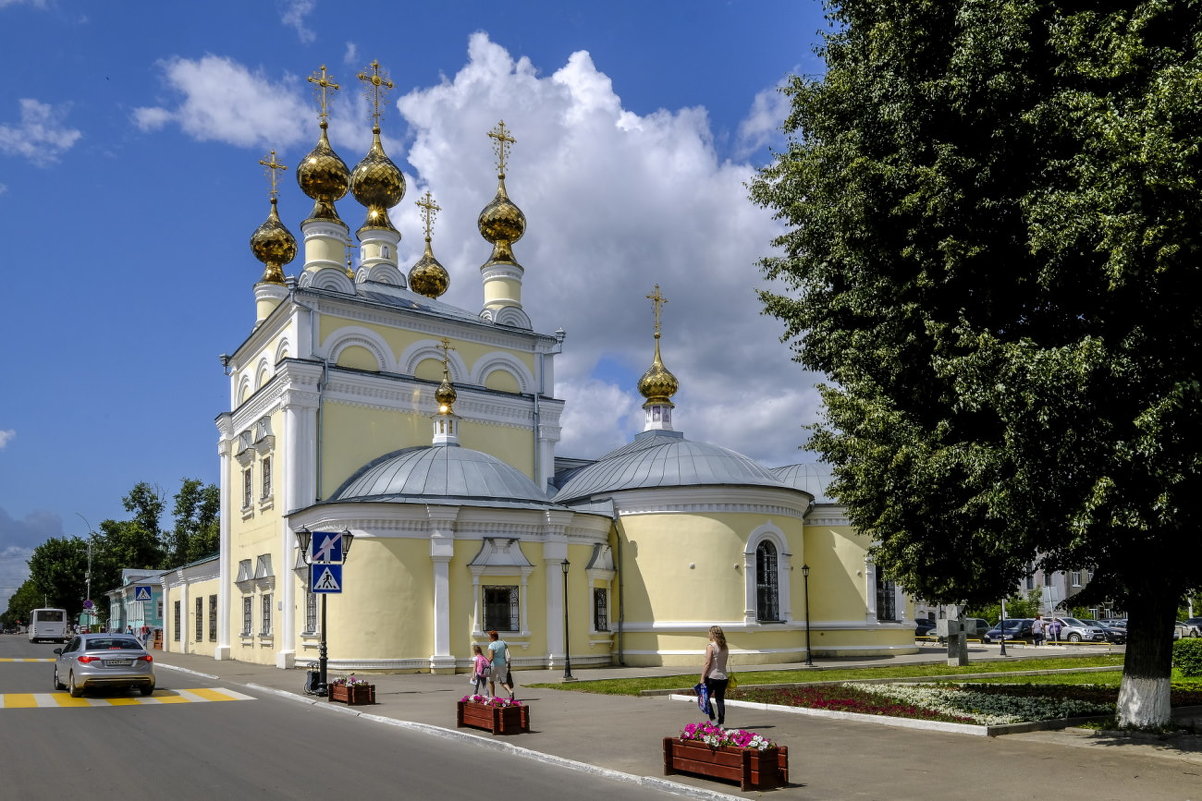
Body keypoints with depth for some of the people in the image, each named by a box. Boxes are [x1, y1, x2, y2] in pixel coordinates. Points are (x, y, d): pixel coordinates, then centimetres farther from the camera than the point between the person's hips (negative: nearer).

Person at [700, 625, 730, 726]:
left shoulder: (710, 646, -11)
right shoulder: (725, 647, 9)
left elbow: (708, 663, -15)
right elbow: (723, 663, 12)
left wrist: (702, 678, -11)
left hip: (712, 677, -6)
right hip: (723, 677, 6)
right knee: (720, 700, 9)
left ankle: (712, 719, -1)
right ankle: (721, 723, 9)